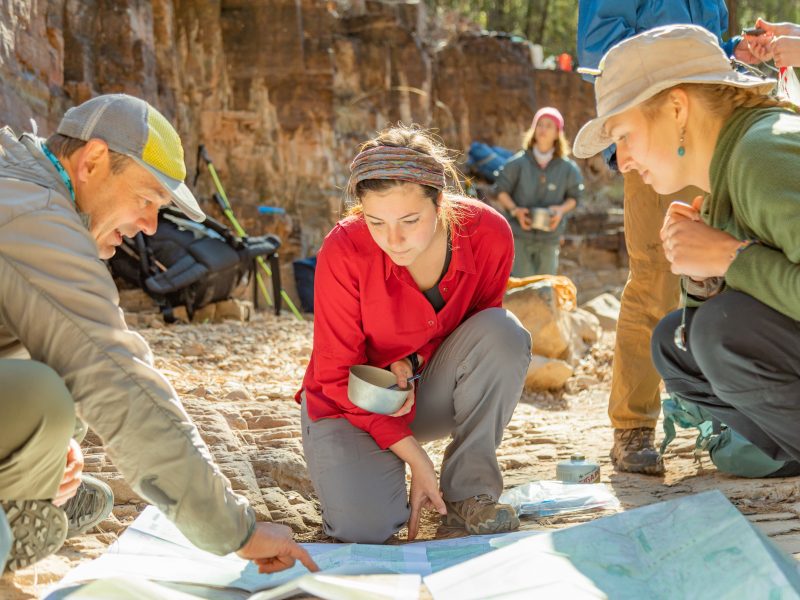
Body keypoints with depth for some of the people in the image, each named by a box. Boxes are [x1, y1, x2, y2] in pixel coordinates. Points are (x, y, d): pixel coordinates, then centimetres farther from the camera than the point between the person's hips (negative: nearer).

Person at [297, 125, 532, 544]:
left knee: (504, 334, -27)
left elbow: (483, 322, 0)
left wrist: (413, 361, -21)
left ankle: (467, 492, -13)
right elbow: (337, 373, -16)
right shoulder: (345, 250, -25)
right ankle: (346, 462, 10)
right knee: (365, 524, -27)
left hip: (430, 391, 3)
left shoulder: (489, 234, -19)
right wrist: (413, 455, -23)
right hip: (354, 399, -2)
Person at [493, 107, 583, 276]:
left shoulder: (567, 168, -3)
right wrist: (515, 210, -15)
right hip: (520, 236, -2)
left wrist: (561, 210, -13)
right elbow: (501, 191, 0)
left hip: (549, 238, 2)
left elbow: (574, 196, 7)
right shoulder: (518, 163, -7)